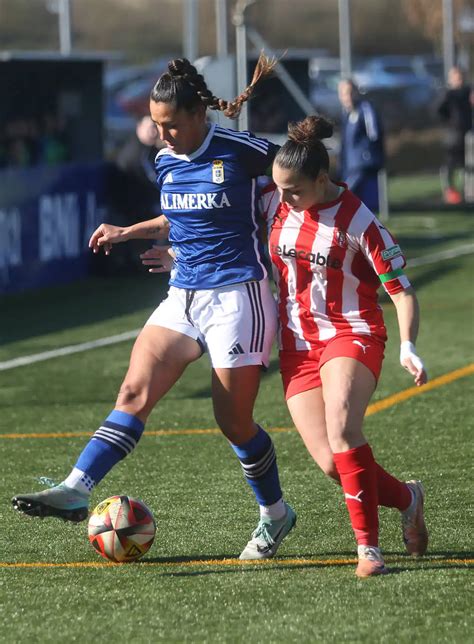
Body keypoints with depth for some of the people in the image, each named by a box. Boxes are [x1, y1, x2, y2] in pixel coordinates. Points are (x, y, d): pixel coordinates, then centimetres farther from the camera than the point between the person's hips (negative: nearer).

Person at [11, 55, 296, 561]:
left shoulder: (241, 152, -12)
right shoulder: (166, 162, 8)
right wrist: (127, 233, 16)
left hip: (237, 296, -6)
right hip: (182, 296, 6)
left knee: (234, 421, 0)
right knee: (134, 391, -10)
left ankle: (275, 514, 22)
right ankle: (75, 490, -19)